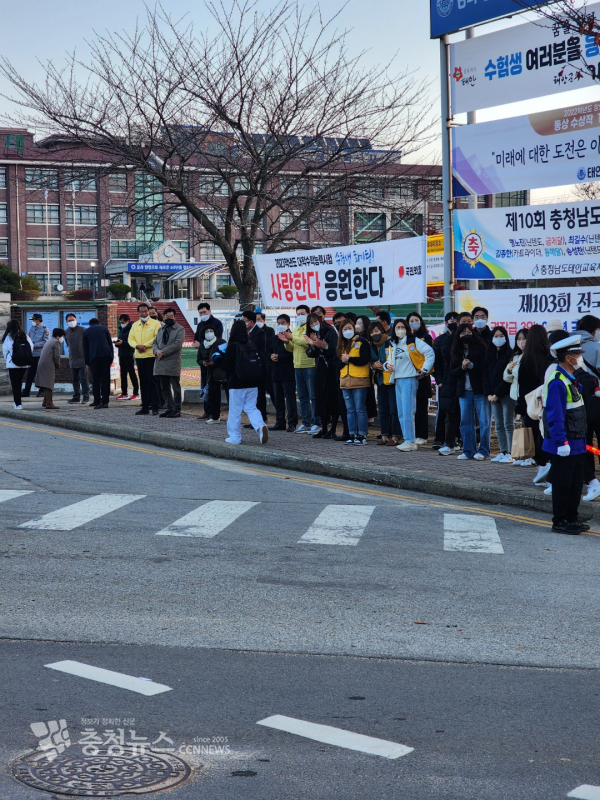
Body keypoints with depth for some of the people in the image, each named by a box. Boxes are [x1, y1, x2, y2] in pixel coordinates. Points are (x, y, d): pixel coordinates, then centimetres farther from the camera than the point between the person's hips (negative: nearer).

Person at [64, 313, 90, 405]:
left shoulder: (82, 330, -7)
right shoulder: (66, 332, 8)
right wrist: (71, 354, 17)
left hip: (82, 359, -5)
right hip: (72, 359, 5)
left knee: (83, 379, -6)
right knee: (75, 380, 9)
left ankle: (86, 397, -3)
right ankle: (76, 397, 15)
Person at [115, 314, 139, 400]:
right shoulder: (122, 330, 16)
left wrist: (122, 343, -23)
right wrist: (117, 343, -1)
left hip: (129, 355, -8)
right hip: (122, 355, 8)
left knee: (132, 373, -5)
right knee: (123, 374, 9)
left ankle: (136, 393, -1)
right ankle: (124, 393, 14)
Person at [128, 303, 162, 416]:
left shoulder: (155, 323, -1)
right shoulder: (135, 325, 16)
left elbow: (157, 337, -11)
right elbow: (130, 338, 11)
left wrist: (145, 345, -15)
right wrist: (136, 345, -9)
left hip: (151, 356, -5)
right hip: (139, 356, 5)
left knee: (152, 382, -6)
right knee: (143, 382, 8)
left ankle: (155, 407, -3)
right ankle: (145, 407, 13)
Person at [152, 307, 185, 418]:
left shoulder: (180, 329, -1)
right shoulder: (161, 329, 21)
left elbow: (177, 344, -13)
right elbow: (154, 343, 16)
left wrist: (163, 352, -16)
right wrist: (157, 351, -7)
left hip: (173, 363, -7)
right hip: (161, 363, 7)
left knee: (175, 387, -3)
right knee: (164, 388, 9)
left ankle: (176, 410, 1)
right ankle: (169, 408, 17)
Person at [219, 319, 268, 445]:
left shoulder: (232, 346, -11)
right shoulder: (251, 346, 4)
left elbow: (226, 366, -11)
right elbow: (259, 364, 9)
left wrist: (219, 359, 6)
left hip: (237, 384, -5)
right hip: (253, 384, 5)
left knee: (235, 411, 5)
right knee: (251, 408, 12)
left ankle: (235, 437, 10)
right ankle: (260, 426, -14)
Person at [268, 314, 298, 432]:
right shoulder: (275, 338, 18)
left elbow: (292, 355, -15)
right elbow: (268, 351, 19)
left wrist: (279, 357, -15)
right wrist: (271, 356, -2)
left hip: (288, 372, -8)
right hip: (276, 372, 8)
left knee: (290, 398, -7)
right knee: (278, 399, 10)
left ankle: (292, 423, -5)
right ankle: (280, 422, 16)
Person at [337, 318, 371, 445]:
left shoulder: (362, 342, -4)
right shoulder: (341, 344, 16)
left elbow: (365, 360, -14)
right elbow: (338, 363, 13)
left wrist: (349, 359, -14)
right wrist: (343, 361, -8)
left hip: (359, 381, -6)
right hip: (345, 381, 6)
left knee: (360, 409, -5)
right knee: (350, 410, 9)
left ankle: (362, 435, -3)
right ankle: (352, 435, 12)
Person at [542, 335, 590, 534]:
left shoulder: (571, 379, 11)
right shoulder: (557, 383, -20)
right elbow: (555, 417, -23)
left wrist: (581, 439, 19)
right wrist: (562, 442, -24)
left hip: (576, 443, 10)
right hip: (564, 445, -10)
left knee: (576, 484, 16)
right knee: (563, 485, 0)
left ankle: (571, 518, 26)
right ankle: (559, 522, 10)